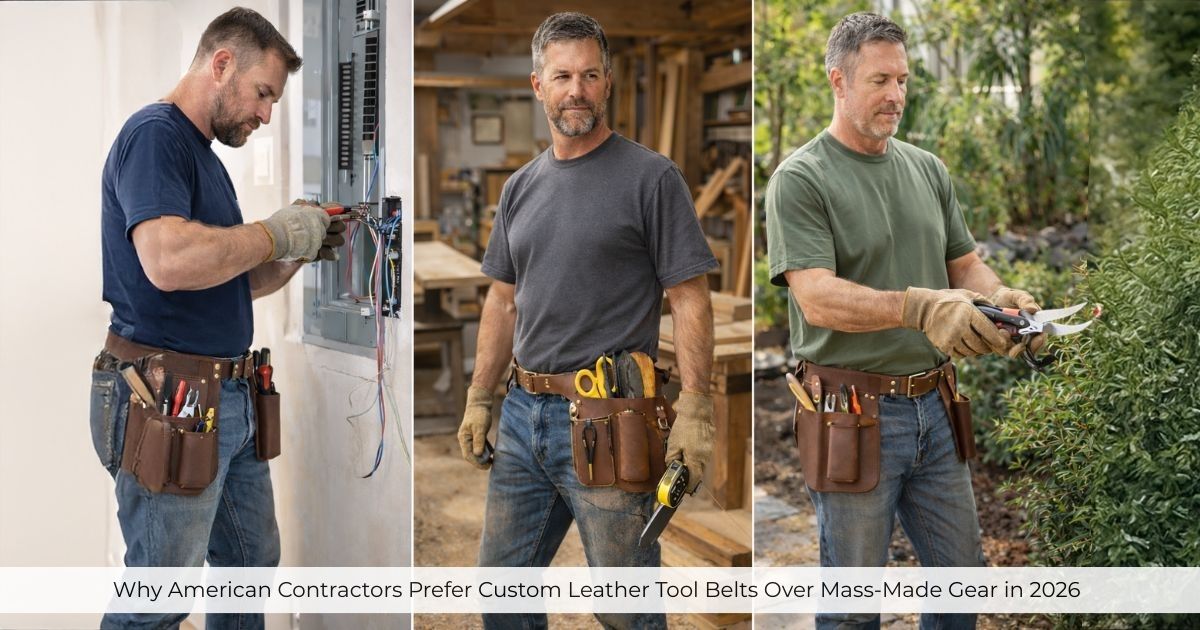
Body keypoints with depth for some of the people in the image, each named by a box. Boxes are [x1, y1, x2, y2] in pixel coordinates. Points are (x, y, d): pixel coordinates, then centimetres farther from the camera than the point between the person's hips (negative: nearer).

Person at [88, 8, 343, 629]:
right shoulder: (155, 133, -12)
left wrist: (298, 253, 6)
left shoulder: (203, 153, 18)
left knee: (253, 564, 17)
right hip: (170, 400, -10)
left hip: (230, 396, 10)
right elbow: (169, 262, -30)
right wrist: (276, 233, -16)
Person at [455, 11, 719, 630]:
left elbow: (690, 301, -9)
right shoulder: (521, 186, 12)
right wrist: (478, 399, 13)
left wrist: (694, 410, -16)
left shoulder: (651, 176, -6)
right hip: (522, 415, 6)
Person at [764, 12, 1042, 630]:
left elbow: (963, 263, 15)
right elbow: (818, 297, -20)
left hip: (933, 408, 6)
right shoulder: (800, 179, -10)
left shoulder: (928, 169, 11)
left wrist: (1000, 296, -8)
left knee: (962, 571, 18)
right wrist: (920, 307, -34)